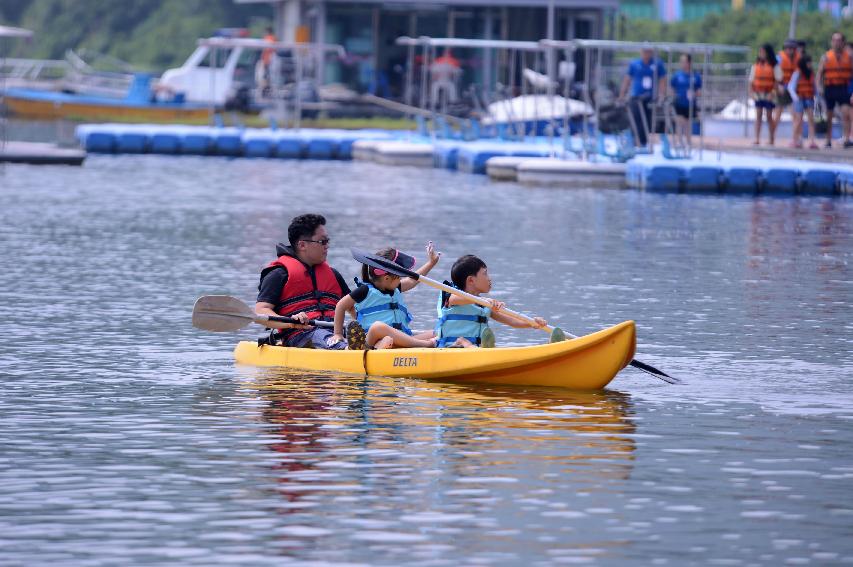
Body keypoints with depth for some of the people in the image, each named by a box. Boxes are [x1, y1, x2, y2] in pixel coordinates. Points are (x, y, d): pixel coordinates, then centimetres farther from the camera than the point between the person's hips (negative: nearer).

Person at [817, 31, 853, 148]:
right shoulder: (826, 57, 6)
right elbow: (820, 73, 5)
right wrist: (819, 87, -9)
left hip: (843, 89, 0)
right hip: (830, 89, 0)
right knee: (829, 116, 7)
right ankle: (828, 141, 17)